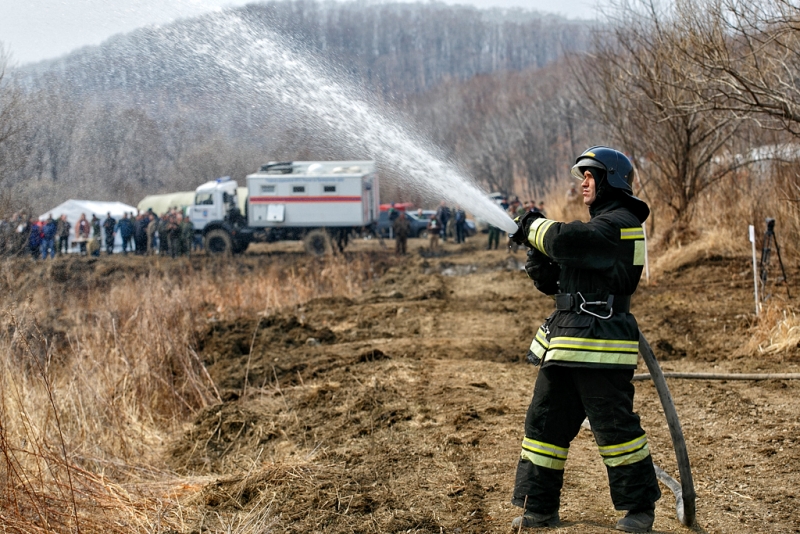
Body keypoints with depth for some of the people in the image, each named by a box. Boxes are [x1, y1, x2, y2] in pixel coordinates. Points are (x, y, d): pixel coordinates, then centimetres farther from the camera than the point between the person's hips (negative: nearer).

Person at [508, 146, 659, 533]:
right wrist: (534, 250, 2)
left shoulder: (620, 223, -10)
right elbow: (552, 281, 20)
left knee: (614, 425, -3)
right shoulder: (599, 225, 22)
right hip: (565, 346, 10)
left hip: (599, 348, -10)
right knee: (545, 422, 10)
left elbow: (564, 240, -27)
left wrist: (534, 225, -8)